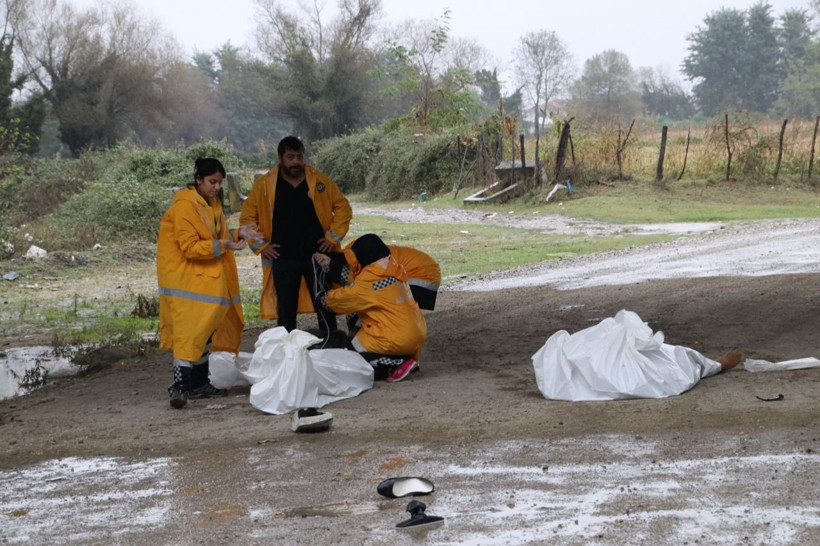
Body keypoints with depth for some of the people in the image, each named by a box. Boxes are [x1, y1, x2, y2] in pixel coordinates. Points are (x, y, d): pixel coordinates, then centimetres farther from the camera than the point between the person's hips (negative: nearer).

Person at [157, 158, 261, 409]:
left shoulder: (212, 203, 12)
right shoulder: (184, 206, -17)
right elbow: (189, 247, -20)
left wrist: (237, 233, 1)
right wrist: (223, 246, -26)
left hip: (206, 278, 9)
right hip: (184, 279, -9)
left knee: (206, 330, 12)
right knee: (189, 330, -16)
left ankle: (199, 383, 21)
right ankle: (179, 386, -18)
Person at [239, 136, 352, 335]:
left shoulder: (319, 181, 2)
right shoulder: (264, 185, 0)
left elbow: (343, 207, 9)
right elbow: (247, 217, 7)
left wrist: (334, 236, 1)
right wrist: (261, 245, 0)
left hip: (317, 254, 0)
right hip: (283, 259, 0)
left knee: (325, 306, 4)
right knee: (285, 311, 5)